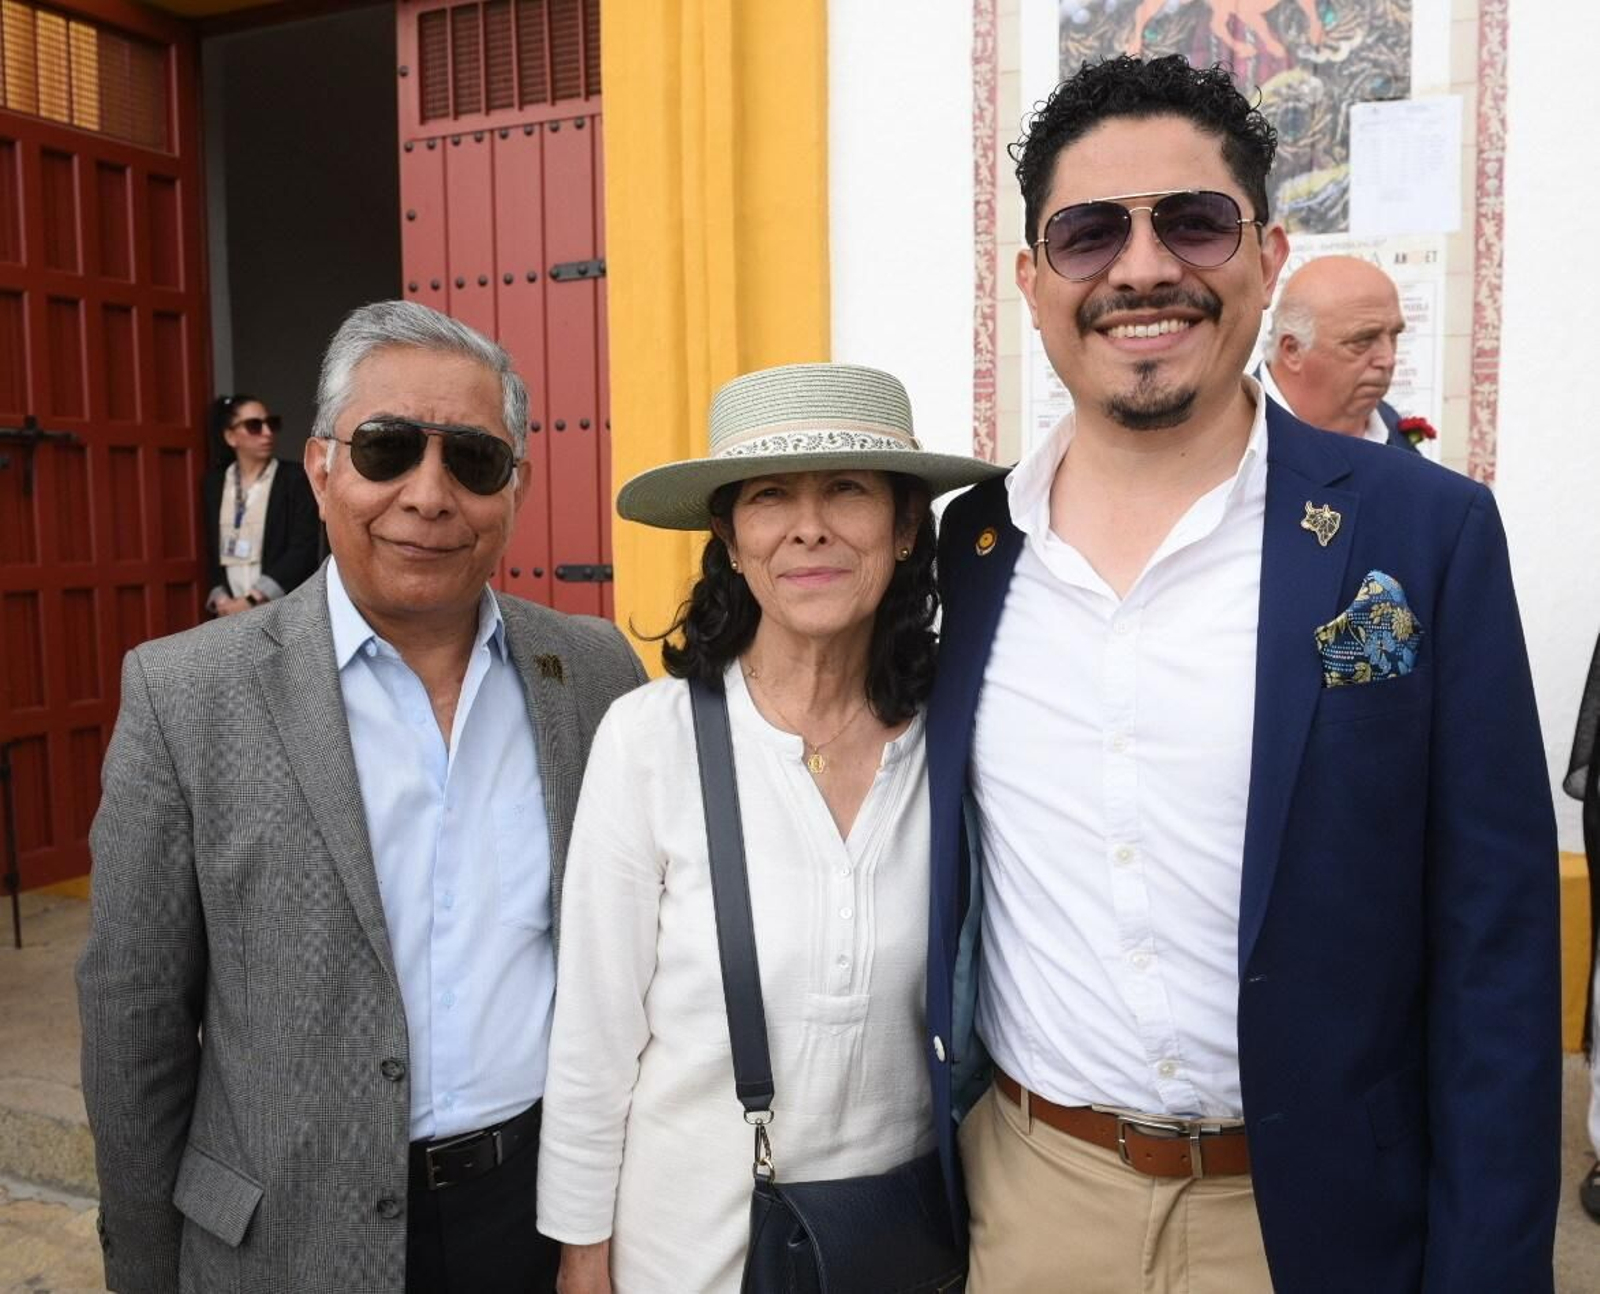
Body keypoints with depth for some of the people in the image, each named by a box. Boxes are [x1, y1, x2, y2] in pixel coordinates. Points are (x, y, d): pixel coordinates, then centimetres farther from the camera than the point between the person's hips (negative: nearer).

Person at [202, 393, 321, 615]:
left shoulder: (295, 478, 0)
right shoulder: (214, 483, 13)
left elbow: (303, 550, -8)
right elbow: (212, 552, 13)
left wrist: (253, 600, -13)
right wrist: (220, 598, -5)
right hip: (231, 617, 4)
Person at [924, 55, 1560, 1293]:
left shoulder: (1423, 531, -12)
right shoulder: (972, 541, -4)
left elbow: (1495, 962, -9)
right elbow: (952, 895, 4)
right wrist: (919, 1184, 6)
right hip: (1021, 1188, 3)